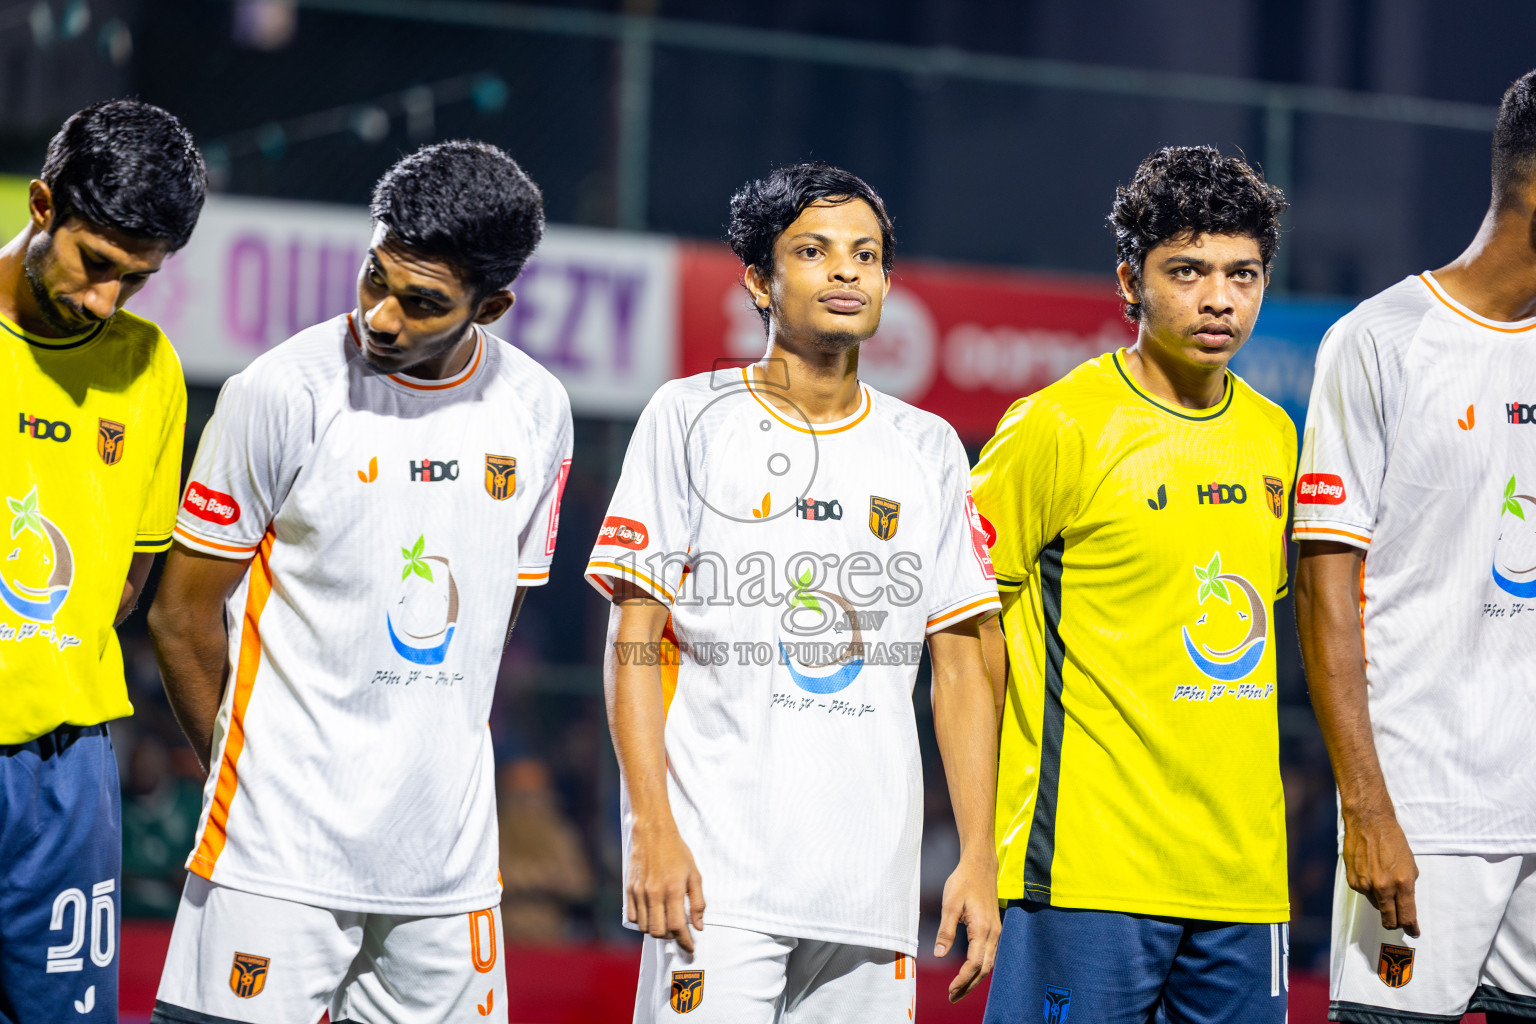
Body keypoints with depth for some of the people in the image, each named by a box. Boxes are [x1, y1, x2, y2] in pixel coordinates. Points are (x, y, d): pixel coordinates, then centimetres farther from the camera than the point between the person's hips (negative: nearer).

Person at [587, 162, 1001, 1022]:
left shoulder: (929, 449, 13)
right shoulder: (691, 418, 3)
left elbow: (961, 665, 12)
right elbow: (634, 643, -1)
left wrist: (978, 856, 4)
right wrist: (652, 827, -11)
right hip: (716, 869, -3)